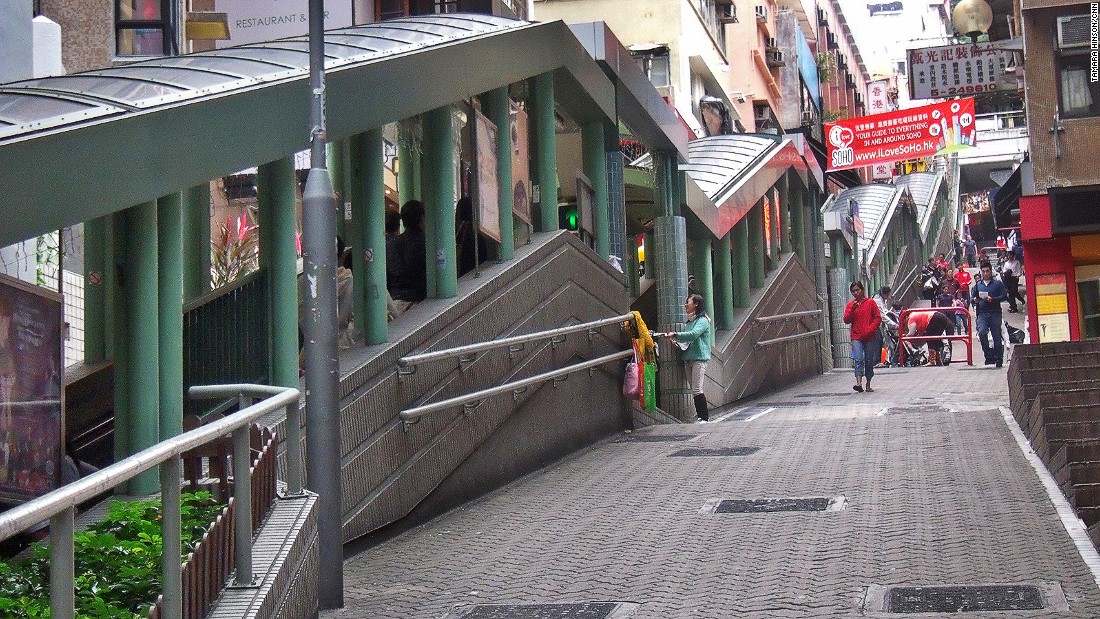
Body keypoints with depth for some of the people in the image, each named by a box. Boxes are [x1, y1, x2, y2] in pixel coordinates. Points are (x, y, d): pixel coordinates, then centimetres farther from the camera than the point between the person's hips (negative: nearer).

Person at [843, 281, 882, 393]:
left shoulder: (870, 303, 2)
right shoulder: (850, 305, 9)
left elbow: (878, 318, 0)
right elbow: (846, 320, 2)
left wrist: (871, 328, -12)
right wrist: (852, 309, -11)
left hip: (869, 337, 0)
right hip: (856, 337, 0)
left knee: (869, 361, 6)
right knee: (858, 359, -15)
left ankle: (868, 384, 17)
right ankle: (859, 383, -26)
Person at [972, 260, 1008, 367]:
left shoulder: (997, 283, 8)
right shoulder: (978, 284, 16)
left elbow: (1004, 296, -1)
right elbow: (971, 298, 18)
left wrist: (993, 299, -15)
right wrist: (974, 300, -6)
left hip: (995, 313, -1)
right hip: (982, 314, 1)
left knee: (997, 336, 0)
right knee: (982, 332, -22)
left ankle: (998, 359, 9)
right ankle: (989, 355, -11)